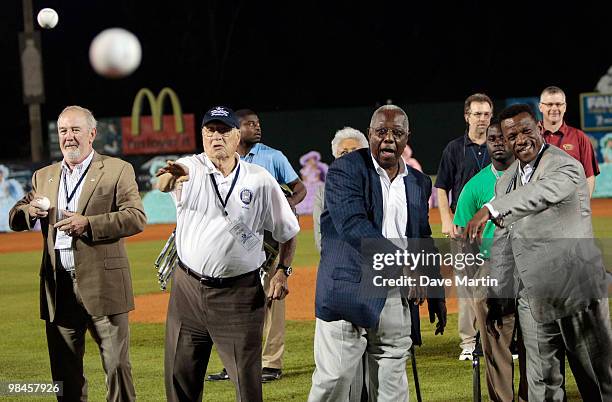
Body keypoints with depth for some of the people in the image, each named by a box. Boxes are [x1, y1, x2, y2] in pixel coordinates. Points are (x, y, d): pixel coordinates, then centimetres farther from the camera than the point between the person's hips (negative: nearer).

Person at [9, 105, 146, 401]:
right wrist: (30, 211, -7)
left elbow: (137, 217, -10)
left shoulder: (117, 171, 1)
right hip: (58, 289, 4)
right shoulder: (44, 176, 16)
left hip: (102, 286, -4)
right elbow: (15, 220, 17)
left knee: (117, 364, -2)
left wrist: (88, 224, -20)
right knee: (64, 372, 9)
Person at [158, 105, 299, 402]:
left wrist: (282, 271, -3)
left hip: (239, 293, -1)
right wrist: (172, 176, -49)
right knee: (180, 374, 8)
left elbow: (288, 232, 10)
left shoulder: (260, 180, 1)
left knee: (247, 376, -1)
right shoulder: (191, 169, -1)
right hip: (188, 287, 1)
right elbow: (163, 185, -26)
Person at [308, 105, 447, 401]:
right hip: (348, 295, -5)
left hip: (396, 299, 5)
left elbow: (423, 241, 23)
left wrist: (435, 295, 18)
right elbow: (353, 226, -18)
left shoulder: (419, 182, 15)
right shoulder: (345, 170, -5)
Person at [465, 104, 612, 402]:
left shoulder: (566, 167, -12)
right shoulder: (505, 182, 13)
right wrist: (495, 299, 14)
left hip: (577, 291, -6)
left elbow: (543, 192, -35)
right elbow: (502, 244, 17)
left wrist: (490, 209, -48)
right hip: (532, 299, 7)